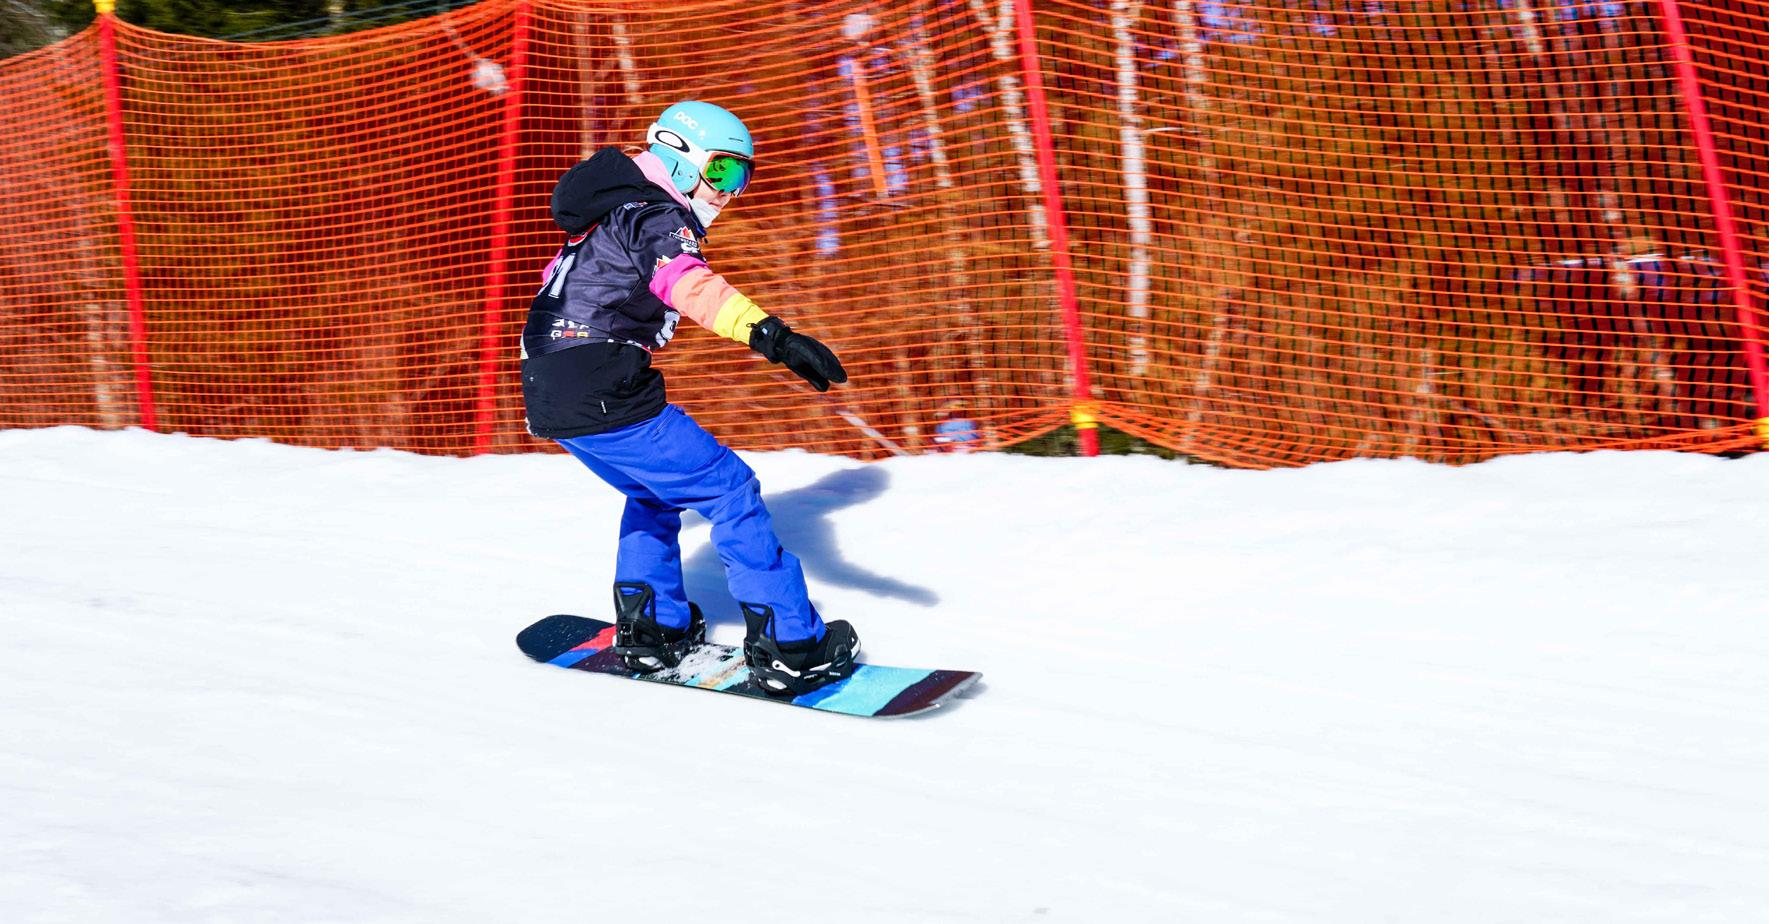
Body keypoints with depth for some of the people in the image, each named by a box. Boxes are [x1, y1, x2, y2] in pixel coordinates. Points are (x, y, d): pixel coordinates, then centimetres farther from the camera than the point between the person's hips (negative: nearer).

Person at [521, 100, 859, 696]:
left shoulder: (612, 216, 21)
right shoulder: (657, 219, -10)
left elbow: (562, 278, 40)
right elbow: (691, 286, -32)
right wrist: (770, 335, -46)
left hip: (551, 399, 10)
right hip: (607, 401, -10)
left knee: (654, 494, 30)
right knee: (730, 490, -4)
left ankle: (648, 631, 28)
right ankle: (788, 648, -7)